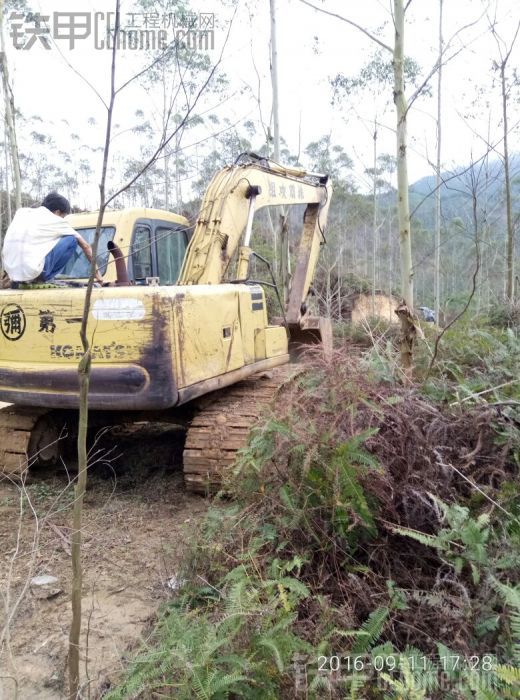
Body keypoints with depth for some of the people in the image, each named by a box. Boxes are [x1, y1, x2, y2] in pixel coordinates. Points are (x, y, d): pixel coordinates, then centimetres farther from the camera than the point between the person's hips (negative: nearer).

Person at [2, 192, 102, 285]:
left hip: (11, 271, 6)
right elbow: (85, 245, 16)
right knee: (72, 240, 7)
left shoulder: (22, 211, 21)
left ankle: (21, 279, 18)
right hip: (31, 270, -6)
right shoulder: (56, 220, 9)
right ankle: (42, 278, 5)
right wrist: (96, 271, 25)